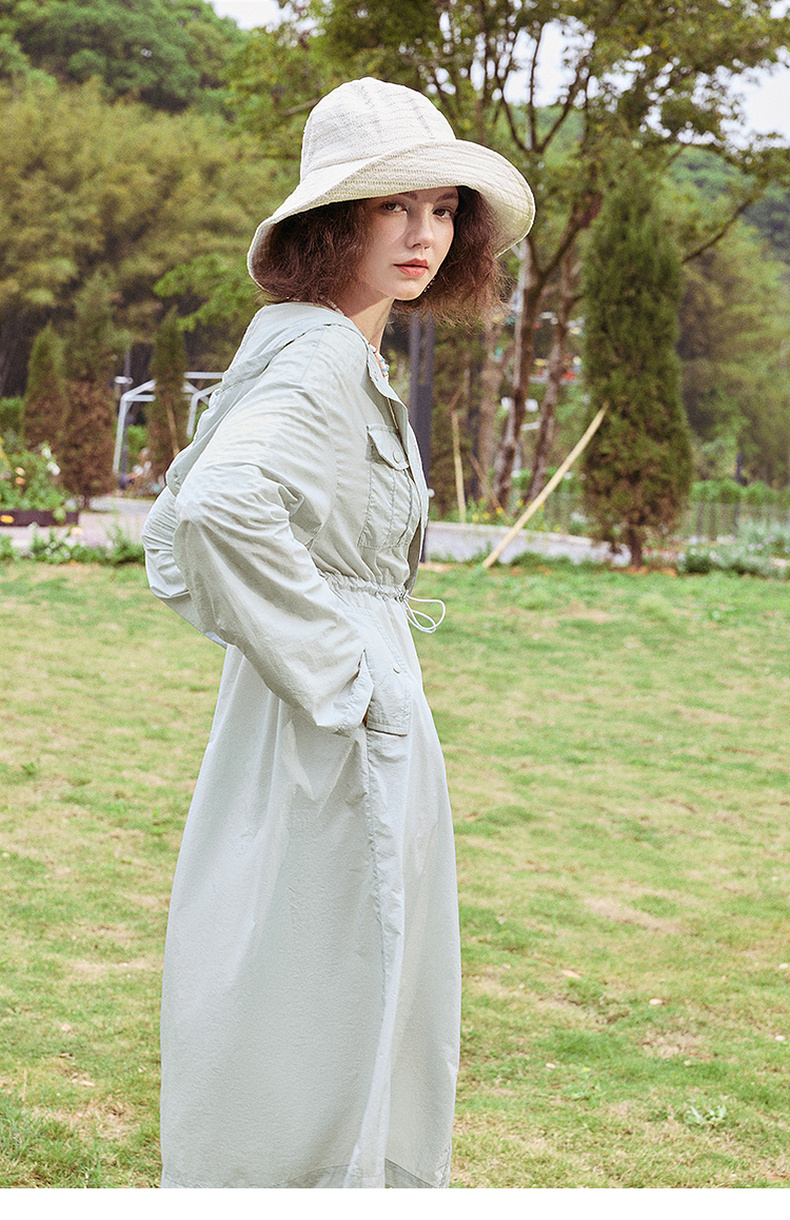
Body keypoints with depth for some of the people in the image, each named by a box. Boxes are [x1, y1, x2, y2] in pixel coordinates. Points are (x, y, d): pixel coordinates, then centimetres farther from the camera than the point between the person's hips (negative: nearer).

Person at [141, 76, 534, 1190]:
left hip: (352, 723, 10)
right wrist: (335, 671, -26)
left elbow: (173, 529, 19)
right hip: (340, 746, -10)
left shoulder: (325, 353, 13)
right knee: (319, 1016, 0)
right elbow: (219, 508, -36)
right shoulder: (322, 361, -17)